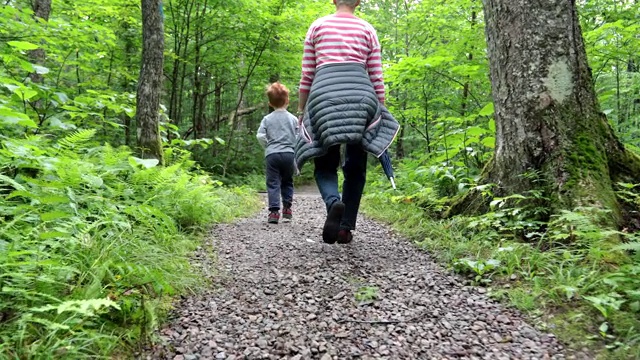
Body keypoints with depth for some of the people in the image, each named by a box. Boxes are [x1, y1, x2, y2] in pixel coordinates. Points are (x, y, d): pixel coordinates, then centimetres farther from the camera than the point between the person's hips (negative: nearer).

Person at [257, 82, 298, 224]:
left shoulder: (267, 119, 6)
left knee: (273, 183, 0)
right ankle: (287, 208, 15)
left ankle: (274, 211, -9)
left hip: (272, 154, -1)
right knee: (287, 182, 19)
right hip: (289, 154, 1)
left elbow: (260, 136, -3)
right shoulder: (293, 118, 6)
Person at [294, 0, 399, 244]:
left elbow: (307, 74, 12)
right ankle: (346, 227, 6)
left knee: (325, 163, 7)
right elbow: (376, 77, 12)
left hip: (325, 93, 0)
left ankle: (333, 203, -24)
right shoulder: (367, 29, 17)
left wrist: (301, 109, 19)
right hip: (360, 94, 1)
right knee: (355, 166, 9)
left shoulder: (318, 26, 16)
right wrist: (381, 111, 18)